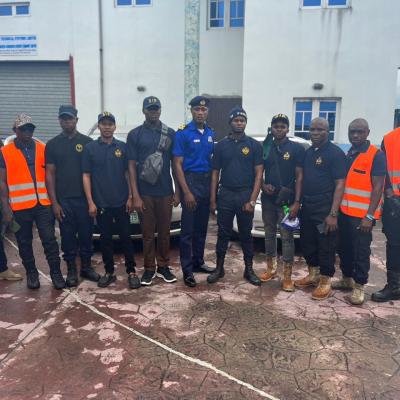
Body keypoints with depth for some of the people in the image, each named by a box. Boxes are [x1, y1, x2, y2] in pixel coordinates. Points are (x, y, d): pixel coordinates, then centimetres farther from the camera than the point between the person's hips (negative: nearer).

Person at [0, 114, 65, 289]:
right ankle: (31, 273, 25)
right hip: (20, 206, 0)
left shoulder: (43, 148, 7)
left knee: (49, 239, 1)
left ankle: (55, 272, 11)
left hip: (43, 204, 1)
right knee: (24, 242, 10)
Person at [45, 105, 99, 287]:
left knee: (86, 234, 8)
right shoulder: (52, 144, 5)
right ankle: (71, 270, 19)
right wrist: (54, 202, -4)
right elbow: (50, 174, 3)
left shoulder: (87, 142, 5)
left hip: (84, 198, 0)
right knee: (68, 236, 6)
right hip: (63, 199, 0)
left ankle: (86, 267, 23)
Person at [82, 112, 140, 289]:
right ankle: (109, 272, 21)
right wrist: (90, 202, -5)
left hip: (121, 202, 0)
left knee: (126, 237, 4)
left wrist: (130, 197, -1)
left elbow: (128, 173, 6)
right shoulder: (90, 148, 2)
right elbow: (86, 176, 2)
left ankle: (131, 272, 13)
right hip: (101, 203, 0)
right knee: (105, 239, 9)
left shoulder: (123, 147, 4)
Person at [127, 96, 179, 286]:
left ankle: (163, 267, 24)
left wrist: (177, 192, 3)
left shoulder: (170, 134, 6)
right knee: (148, 233, 6)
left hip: (166, 192, 2)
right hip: (145, 193, -1)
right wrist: (135, 196, -7)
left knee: (164, 232, 9)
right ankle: (149, 269, 19)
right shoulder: (135, 134, 2)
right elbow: (132, 166, 0)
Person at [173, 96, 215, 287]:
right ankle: (187, 270, 6)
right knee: (187, 229, -2)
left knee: (202, 227, 14)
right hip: (190, 181, -6)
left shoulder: (210, 133, 10)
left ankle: (198, 261, 27)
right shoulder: (183, 133, -7)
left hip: (207, 182, 6)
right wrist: (186, 192, -16)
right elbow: (177, 164, -10)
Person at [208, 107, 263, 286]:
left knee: (246, 234, 8)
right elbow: (215, 173, 7)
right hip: (225, 195, 1)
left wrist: (252, 200, -10)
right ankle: (219, 268, 20)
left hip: (246, 195, -1)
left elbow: (258, 174, -2)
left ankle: (249, 270, 20)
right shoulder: (221, 145, 6)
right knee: (223, 234, 7)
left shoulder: (254, 145, 2)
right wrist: (212, 200, 1)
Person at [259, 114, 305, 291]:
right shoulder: (265, 148, 9)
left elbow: (299, 176, -5)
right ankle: (271, 268, 26)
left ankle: (287, 276, 3)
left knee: (287, 237, -4)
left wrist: (297, 202, -12)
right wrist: (263, 185, -6)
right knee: (269, 234, 12)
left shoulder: (297, 149, -2)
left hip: (287, 200, -4)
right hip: (268, 199, 4)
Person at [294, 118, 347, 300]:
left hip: (325, 210, -7)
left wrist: (333, 213, -18)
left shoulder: (335, 153, -8)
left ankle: (325, 282, 15)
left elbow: (340, 184, -12)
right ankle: (313, 275, 32)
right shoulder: (308, 152, 13)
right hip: (307, 208, 7)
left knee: (326, 247, 2)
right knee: (307, 243, 14)